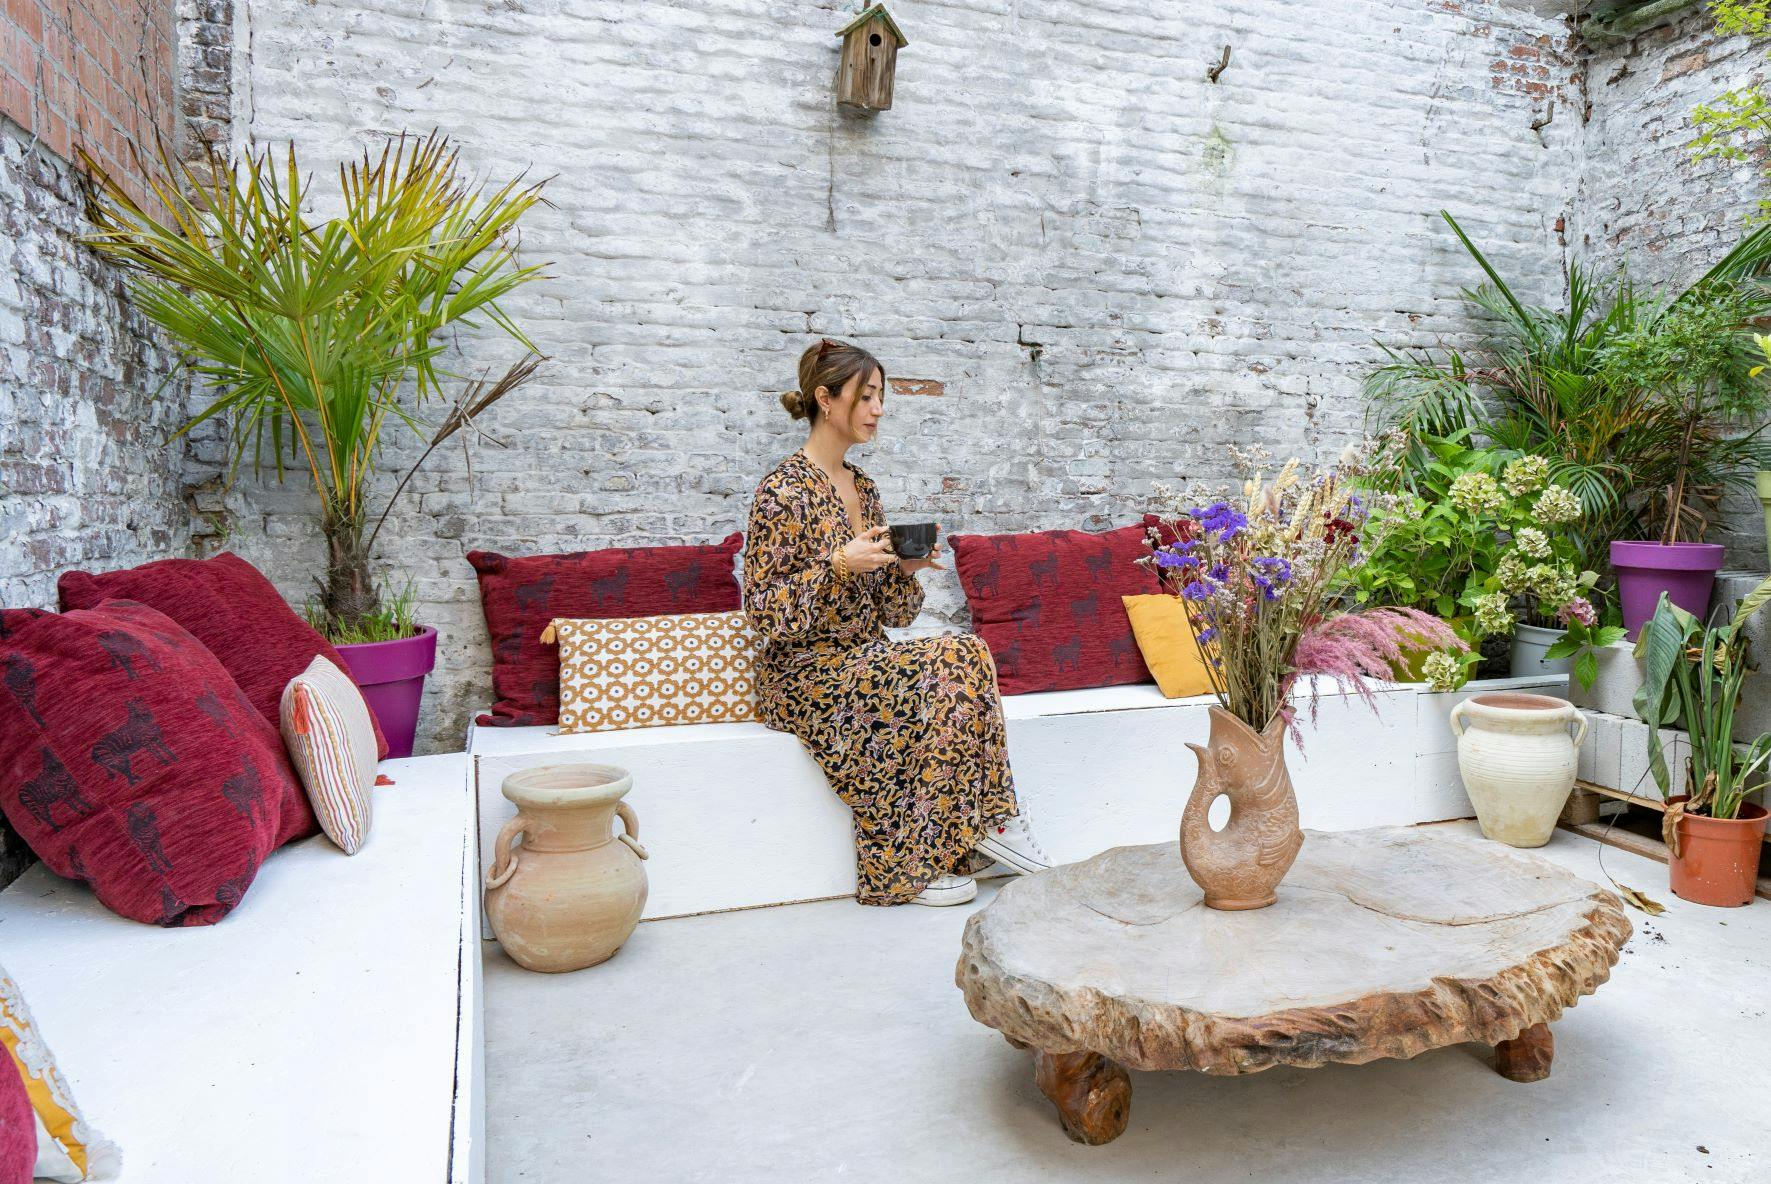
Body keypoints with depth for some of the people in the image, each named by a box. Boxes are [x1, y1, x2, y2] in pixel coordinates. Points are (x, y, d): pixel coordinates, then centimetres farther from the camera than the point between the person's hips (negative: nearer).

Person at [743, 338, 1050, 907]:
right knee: (942, 671, -25)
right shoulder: (785, 490, -12)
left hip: (862, 659, 7)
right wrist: (839, 565, -25)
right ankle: (904, 870, -12)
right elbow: (764, 611, -15)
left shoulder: (863, 488, 12)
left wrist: (907, 568, -5)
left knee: (967, 653, -19)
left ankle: (983, 825, -10)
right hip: (804, 673, -7)